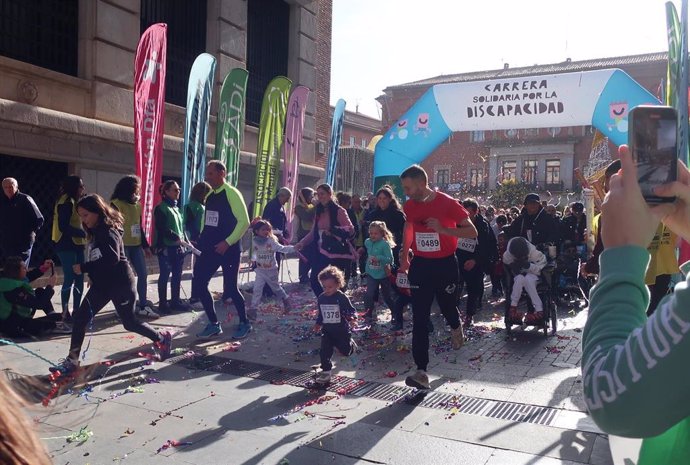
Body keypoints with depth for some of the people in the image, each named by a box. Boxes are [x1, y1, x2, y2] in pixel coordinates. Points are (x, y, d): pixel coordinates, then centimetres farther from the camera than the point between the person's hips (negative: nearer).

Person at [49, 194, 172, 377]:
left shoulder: (109, 231, -18)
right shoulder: (96, 232, 11)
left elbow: (112, 258, -31)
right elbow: (98, 259, 14)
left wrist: (84, 268, -28)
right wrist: (91, 273, 1)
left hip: (120, 282, -9)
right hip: (102, 282, 9)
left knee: (130, 322, 2)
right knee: (80, 318, 3)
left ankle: (163, 338, 23)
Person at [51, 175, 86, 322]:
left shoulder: (73, 201, 19)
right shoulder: (66, 202, -12)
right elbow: (64, 227, -20)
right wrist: (83, 233, -17)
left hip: (75, 245, 9)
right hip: (67, 246, -9)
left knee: (79, 279, 9)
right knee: (69, 279, -7)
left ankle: (76, 310, 14)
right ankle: (65, 312, 1)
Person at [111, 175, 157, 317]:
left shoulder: (137, 205, 14)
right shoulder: (116, 204, -8)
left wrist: (146, 246, 17)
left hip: (136, 245, 7)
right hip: (122, 246, -7)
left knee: (143, 274, 5)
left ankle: (143, 306, 13)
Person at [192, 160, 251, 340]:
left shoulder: (232, 193, -12)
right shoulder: (209, 195, 11)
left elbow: (244, 221, -17)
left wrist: (227, 242, -20)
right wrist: (202, 239, 12)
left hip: (228, 248, -7)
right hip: (209, 247, 8)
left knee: (231, 287, 0)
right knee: (198, 284, 4)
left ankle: (244, 323, 22)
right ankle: (214, 324, 18)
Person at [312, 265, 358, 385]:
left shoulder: (342, 297, -17)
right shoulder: (321, 298, -2)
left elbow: (351, 310, -12)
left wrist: (352, 318, -31)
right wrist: (318, 324, 12)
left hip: (342, 330, -3)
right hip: (327, 331, 3)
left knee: (345, 351, 9)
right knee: (325, 351, -5)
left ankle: (351, 344, 43)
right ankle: (326, 371, 9)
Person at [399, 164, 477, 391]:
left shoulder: (448, 203, -14)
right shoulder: (409, 206, -1)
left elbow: (472, 232, -13)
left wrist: (443, 229, -25)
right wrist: (404, 258, 18)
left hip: (445, 264, -2)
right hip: (420, 265, 3)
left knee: (448, 306, 15)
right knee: (420, 319, -5)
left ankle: (456, 327, 54)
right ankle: (421, 372, -4)